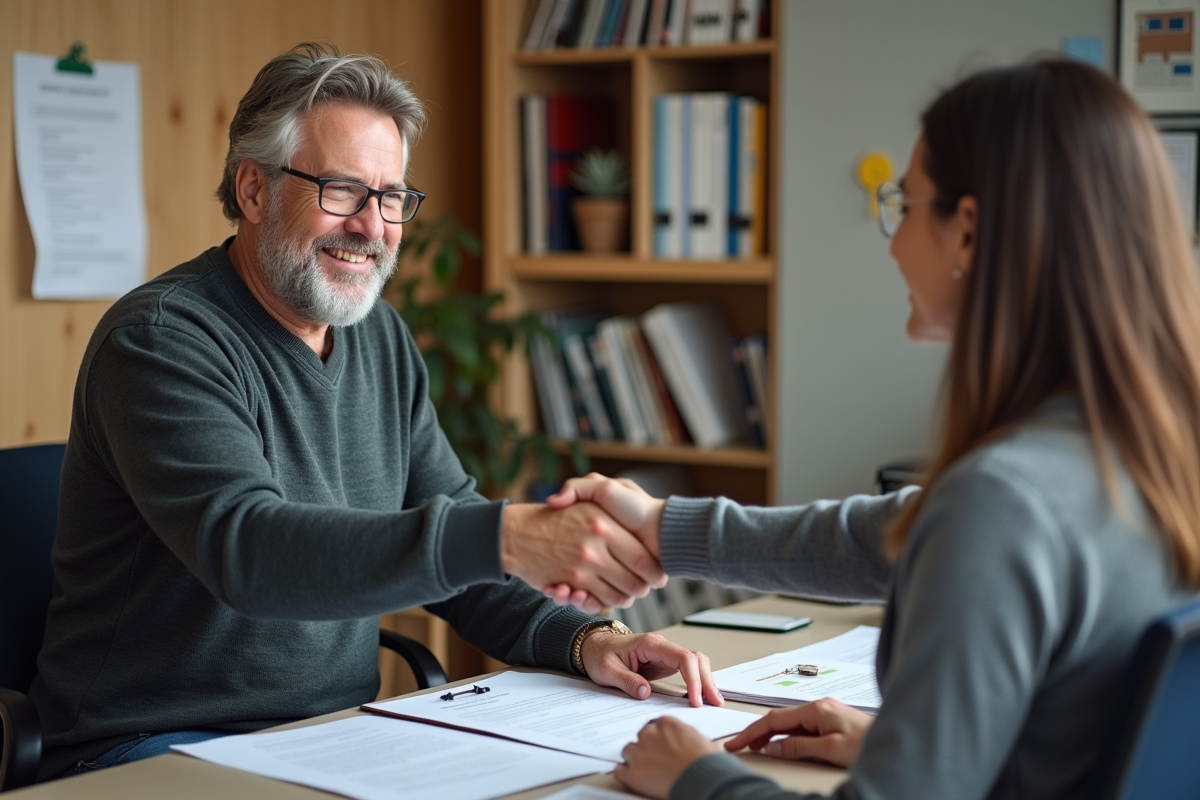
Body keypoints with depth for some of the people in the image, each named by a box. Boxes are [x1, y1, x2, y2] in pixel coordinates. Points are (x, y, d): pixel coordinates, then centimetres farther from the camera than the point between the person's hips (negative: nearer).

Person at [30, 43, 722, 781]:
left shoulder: (383, 340, 10)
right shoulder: (163, 341, -15)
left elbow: (449, 530, 12)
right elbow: (245, 549, -30)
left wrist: (581, 639, -7)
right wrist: (505, 538, -41)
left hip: (340, 735, 7)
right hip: (156, 746, -6)